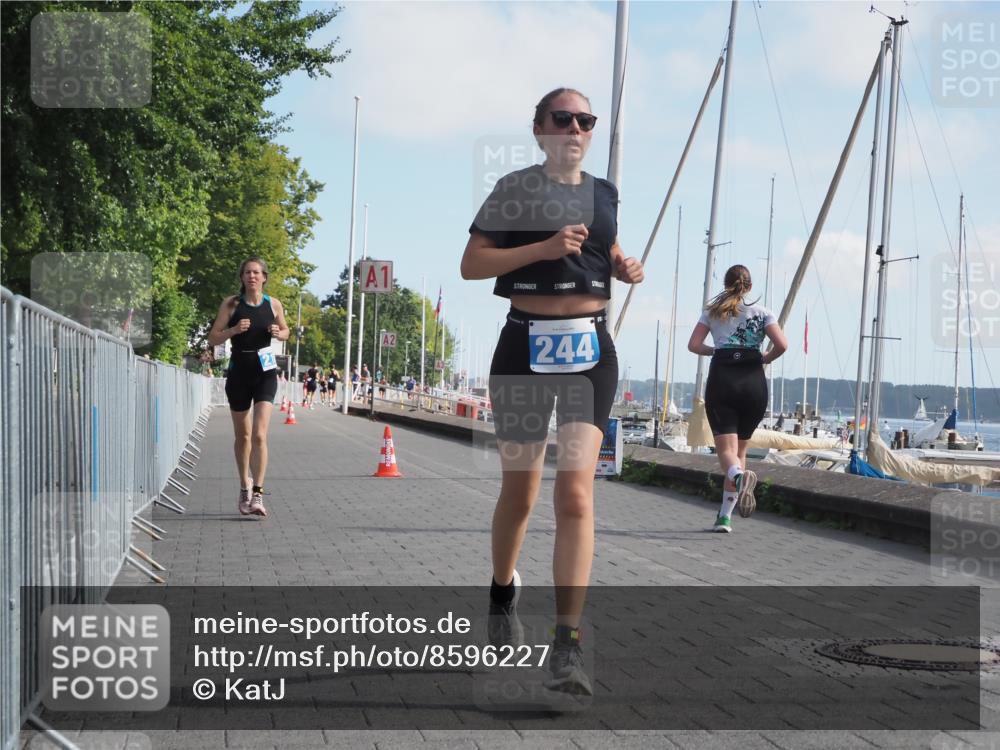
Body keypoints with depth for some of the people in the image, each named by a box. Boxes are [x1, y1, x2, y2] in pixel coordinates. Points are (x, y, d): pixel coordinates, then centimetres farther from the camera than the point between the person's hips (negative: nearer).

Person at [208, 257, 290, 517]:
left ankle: (257, 494, -15)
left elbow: (286, 331, 18)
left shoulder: (273, 305, 3)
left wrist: (278, 333, -5)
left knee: (259, 435, -14)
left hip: (265, 372, -1)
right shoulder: (231, 304, -1)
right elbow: (213, 338, 0)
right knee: (243, 435, 12)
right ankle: (245, 486, 31)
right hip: (239, 372, 1)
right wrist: (234, 330, -18)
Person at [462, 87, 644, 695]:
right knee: (520, 490, 11)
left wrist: (625, 267, 7)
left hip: (591, 349, 2)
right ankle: (504, 591, 40)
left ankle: (569, 643, -15)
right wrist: (543, 248, -17)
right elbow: (471, 264, -6)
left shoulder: (604, 193, 12)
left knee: (576, 491, -12)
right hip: (527, 344, -2)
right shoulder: (516, 188, 0)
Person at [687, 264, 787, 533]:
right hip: (753, 382, 1)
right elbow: (782, 345, -5)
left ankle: (739, 475, -44)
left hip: (721, 380, -1)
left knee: (726, 449, -7)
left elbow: (694, 345, 3)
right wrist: (766, 359, 15)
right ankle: (725, 516, 9)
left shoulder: (713, 311, 12)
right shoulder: (762, 312, 10)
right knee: (740, 448, 13)